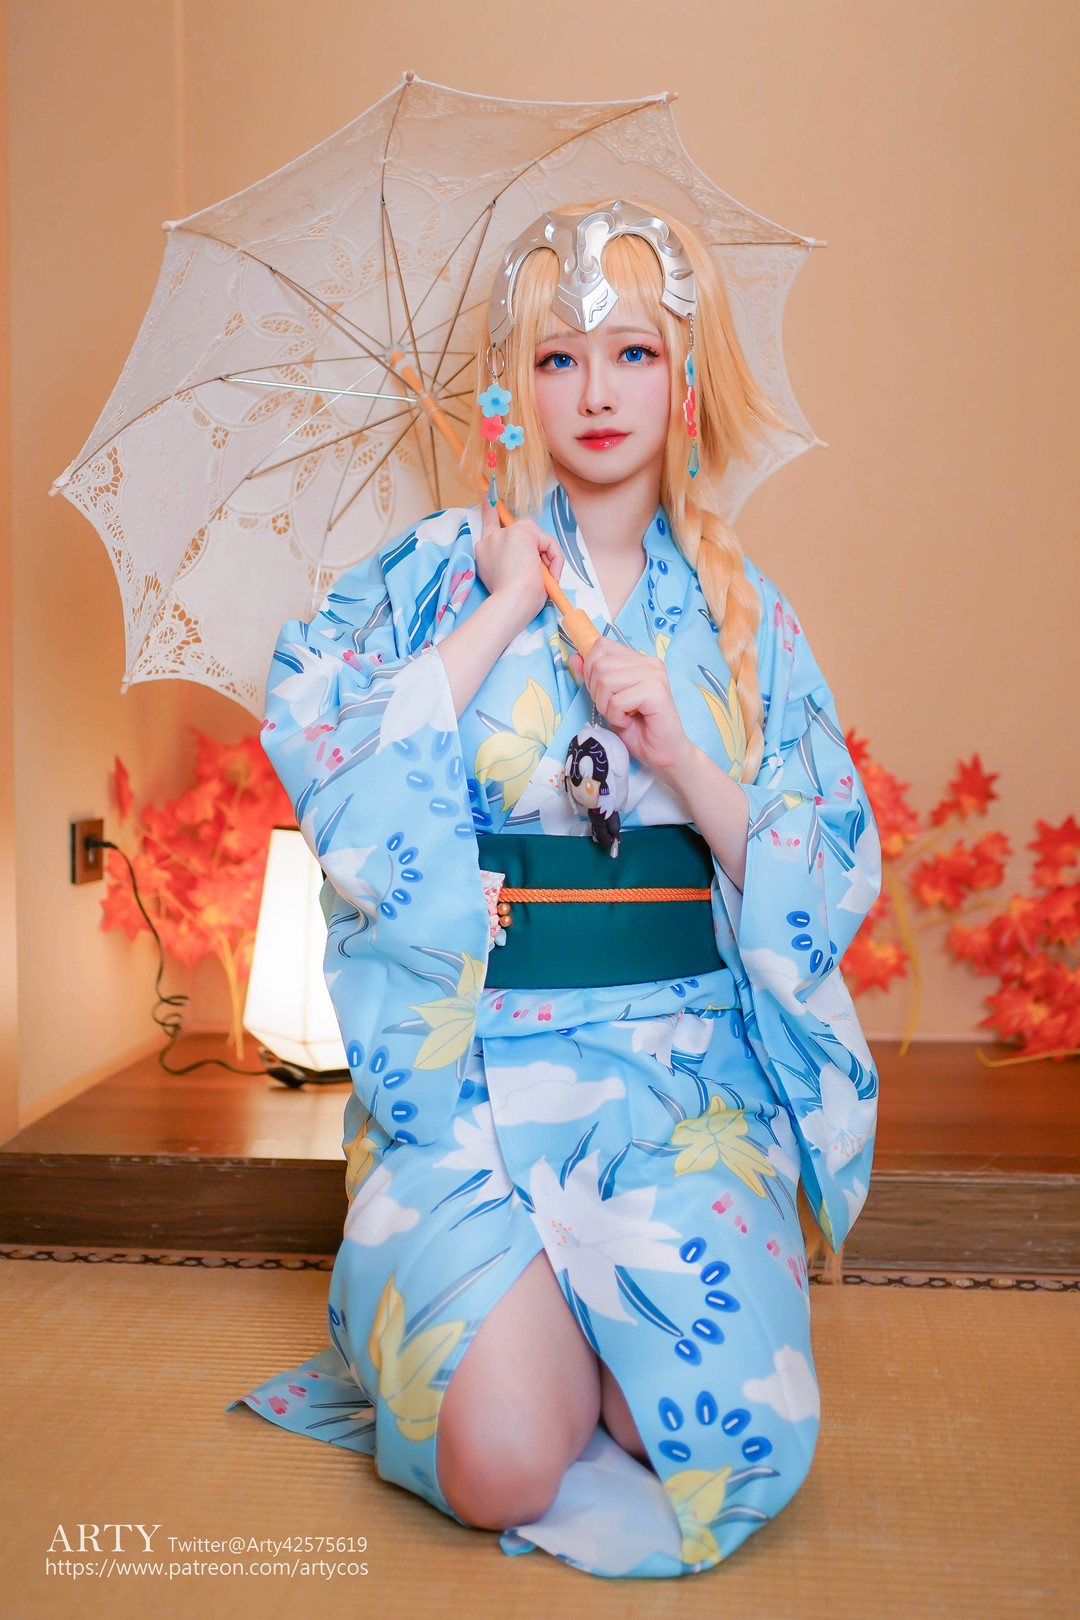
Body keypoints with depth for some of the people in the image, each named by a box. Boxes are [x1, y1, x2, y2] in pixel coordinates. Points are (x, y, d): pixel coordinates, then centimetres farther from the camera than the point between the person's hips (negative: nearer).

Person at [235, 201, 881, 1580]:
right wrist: (506, 611, -11)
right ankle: (455, 1315, 15)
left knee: (753, 1448, -16)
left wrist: (680, 756, -11)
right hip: (478, 1064, -2)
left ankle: (593, 1315, 15)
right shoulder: (441, 572, 3)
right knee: (505, 1463, -19)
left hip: (687, 1072, 2)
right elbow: (315, 755, -14)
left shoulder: (745, 613, 9)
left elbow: (827, 879, 4)